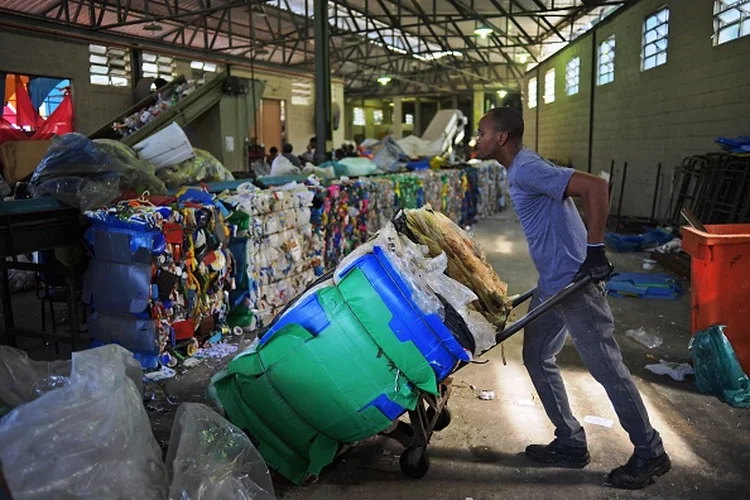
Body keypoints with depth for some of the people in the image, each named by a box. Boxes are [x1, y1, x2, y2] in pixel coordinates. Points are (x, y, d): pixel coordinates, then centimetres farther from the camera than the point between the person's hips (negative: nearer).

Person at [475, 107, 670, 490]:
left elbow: (595, 187, -29)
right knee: (537, 358, 14)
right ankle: (571, 444, 26)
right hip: (552, 284, 10)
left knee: (607, 368, 1)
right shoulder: (520, 170, 12)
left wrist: (594, 250, -26)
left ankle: (650, 454, 19)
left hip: (574, 284, -10)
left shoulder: (527, 169, -19)